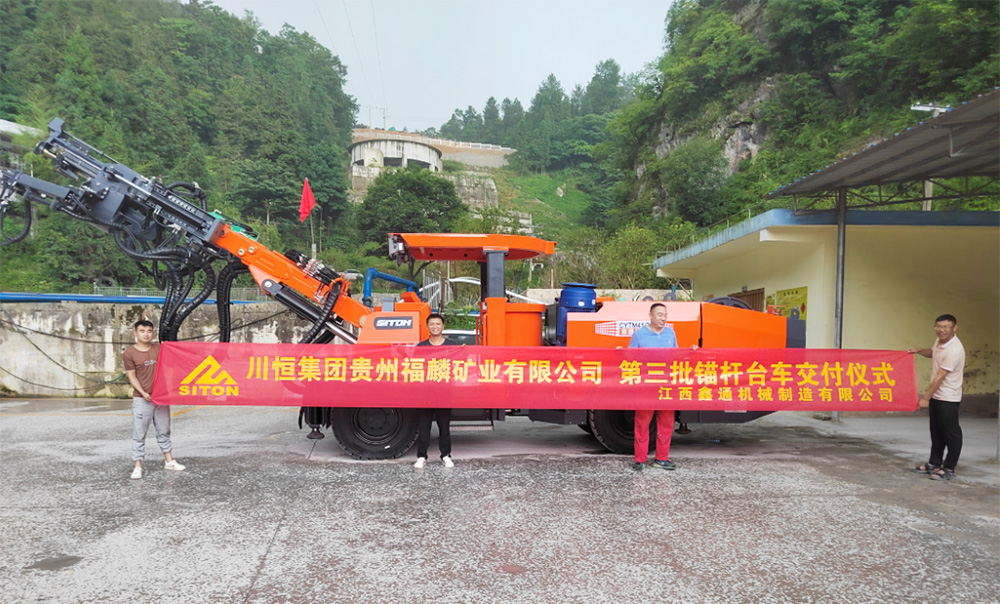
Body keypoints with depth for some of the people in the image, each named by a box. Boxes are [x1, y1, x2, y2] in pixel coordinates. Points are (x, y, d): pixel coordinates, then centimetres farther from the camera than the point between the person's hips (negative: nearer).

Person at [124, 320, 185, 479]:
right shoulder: (129, 353, -5)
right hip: (142, 399, -4)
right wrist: (143, 393, -14)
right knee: (139, 434, -1)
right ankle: (138, 466, 6)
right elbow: (131, 376, -5)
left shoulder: (158, 348, 6)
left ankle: (169, 461, 22)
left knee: (164, 431, 13)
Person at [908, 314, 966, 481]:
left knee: (951, 433, 2)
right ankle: (934, 463, 30)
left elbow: (939, 377, -23)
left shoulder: (954, 350, -24)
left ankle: (949, 469, 10)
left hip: (948, 398, -9)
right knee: (936, 432, 18)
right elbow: (933, 352, 30)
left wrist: (925, 398, -20)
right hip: (936, 396, 9)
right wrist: (919, 351, 9)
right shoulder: (940, 341, 4)